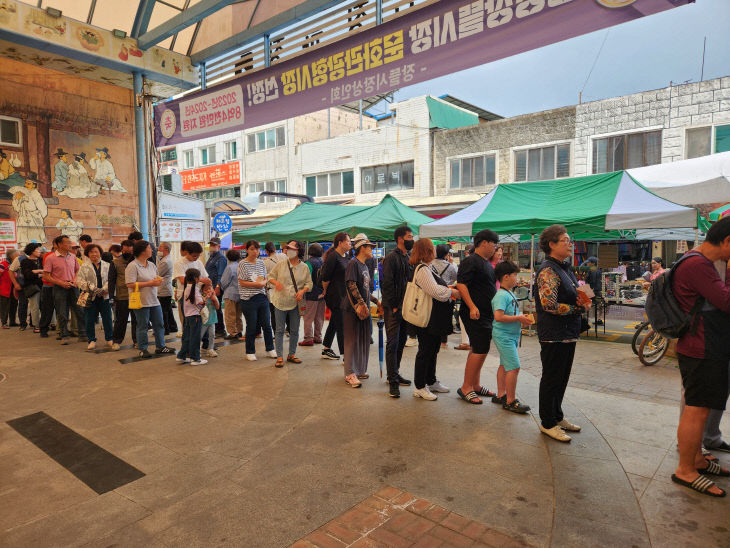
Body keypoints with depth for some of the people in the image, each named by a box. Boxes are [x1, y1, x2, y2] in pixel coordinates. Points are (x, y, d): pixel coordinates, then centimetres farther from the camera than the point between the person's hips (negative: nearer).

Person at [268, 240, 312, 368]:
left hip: (295, 303, 1)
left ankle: (291, 354, 24)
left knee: (294, 330, 9)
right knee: (279, 330, 2)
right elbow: (270, 276, 7)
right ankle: (279, 357, 9)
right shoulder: (281, 264, 1)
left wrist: (302, 291, -14)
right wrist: (276, 282, -14)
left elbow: (309, 283, 5)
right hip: (280, 302, -1)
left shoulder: (304, 267, 2)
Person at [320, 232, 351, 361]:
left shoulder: (345, 256, 12)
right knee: (341, 325, -6)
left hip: (343, 295, 9)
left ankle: (326, 350, 28)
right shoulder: (333, 256, -16)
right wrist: (325, 291, -5)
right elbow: (325, 277, -17)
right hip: (334, 295, -9)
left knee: (334, 322, 16)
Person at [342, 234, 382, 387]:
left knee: (364, 340, 13)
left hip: (364, 307, 9)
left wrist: (377, 301, 19)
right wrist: (361, 303, -23)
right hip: (353, 307, -9)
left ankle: (360, 369, 24)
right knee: (352, 340, -4)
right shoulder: (353, 263, -11)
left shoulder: (364, 266, 17)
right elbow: (351, 285, -20)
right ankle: (350, 374, 2)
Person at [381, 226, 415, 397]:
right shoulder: (391, 257, -10)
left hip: (405, 307, 8)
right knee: (393, 343, -5)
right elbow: (387, 284, -15)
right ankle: (393, 382, -2)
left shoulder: (408, 258, 15)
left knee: (401, 341, 14)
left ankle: (395, 374, 26)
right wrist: (394, 306, -16)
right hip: (393, 308, -8)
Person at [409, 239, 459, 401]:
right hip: (427, 319, -10)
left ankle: (431, 382, 31)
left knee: (433, 350, 18)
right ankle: (420, 387, 9)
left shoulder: (430, 267, 15)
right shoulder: (422, 269, -18)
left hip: (436, 319, 10)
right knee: (425, 352, -1)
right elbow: (435, 291, -23)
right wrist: (452, 292, -10)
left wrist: (449, 290, 7)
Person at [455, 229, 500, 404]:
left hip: (486, 314, 10)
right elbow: (461, 284, -21)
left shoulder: (487, 263, 18)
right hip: (475, 315, -10)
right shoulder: (471, 261, -13)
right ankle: (465, 388, -1)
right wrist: (472, 306, -27)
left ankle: (475, 385, 23)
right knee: (480, 350, -10)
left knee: (479, 350, 14)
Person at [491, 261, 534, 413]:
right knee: (514, 367, -9)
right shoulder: (501, 295, -18)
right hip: (504, 336, -10)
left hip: (511, 335, 10)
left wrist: (522, 318, 6)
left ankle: (500, 395, 26)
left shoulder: (510, 293, 12)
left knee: (505, 365, 16)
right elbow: (499, 316, -27)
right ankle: (510, 401, 0)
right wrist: (519, 318, -20)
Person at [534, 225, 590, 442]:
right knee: (551, 379, 3)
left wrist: (583, 300, 0)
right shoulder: (548, 270, -16)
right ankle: (547, 423, 16)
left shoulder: (565, 268, 13)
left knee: (562, 378, 18)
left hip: (568, 333, 9)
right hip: (553, 334, -9)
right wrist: (578, 309, -14)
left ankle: (557, 417, 33)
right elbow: (549, 304, -24)